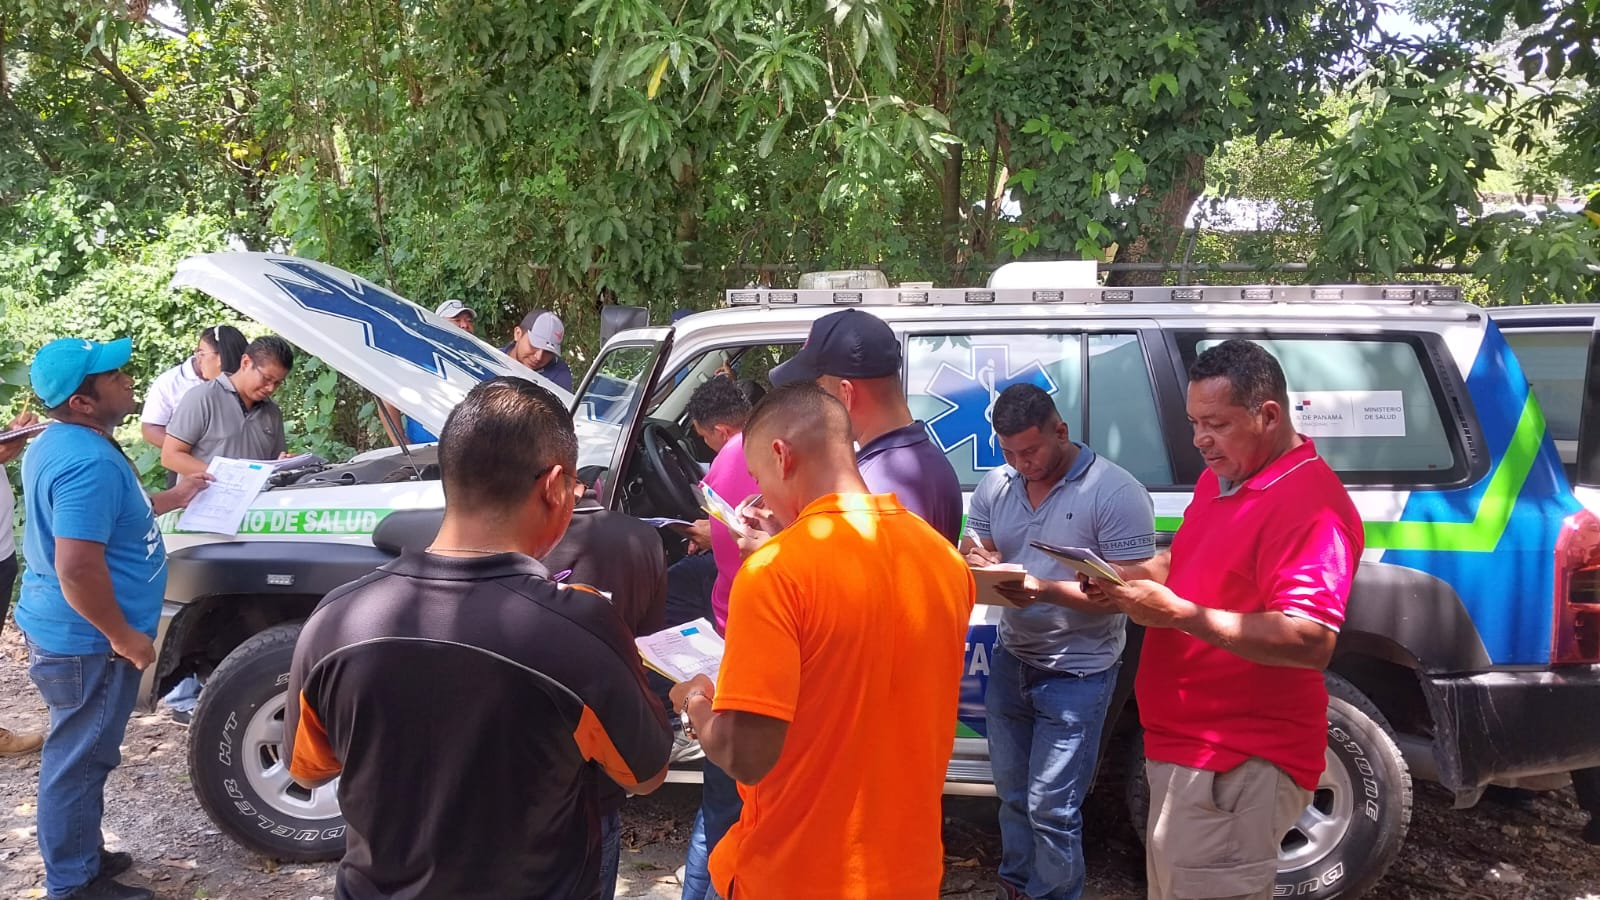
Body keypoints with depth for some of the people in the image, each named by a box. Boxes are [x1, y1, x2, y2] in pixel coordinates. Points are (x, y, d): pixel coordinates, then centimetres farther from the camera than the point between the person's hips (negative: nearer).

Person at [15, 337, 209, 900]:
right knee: (78, 759, 3)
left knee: (77, 754, 21)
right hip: (86, 642, -10)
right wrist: (125, 638, -22)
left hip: (63, 632, 10)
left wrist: (169, 499, 24)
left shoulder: (58, 445, 7)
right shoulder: (89, 462, -27)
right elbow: (77, 568, -32)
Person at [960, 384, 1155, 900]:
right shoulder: (995, 485, 1)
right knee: (1013, 794, 19)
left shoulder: (1116, 492, -17)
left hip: (1076, 674, -6)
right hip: (1010, 661, 6)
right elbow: (973, 553, 8)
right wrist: (976, 562, -18)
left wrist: (1046, 590, -32)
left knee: (1051, 808, -2)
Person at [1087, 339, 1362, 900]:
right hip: (1187, 743, 10)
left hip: (1242, 762, -10)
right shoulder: (1218, 479, 12)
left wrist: (1179, 614, -30)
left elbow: (1311, 642, -29)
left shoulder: (1309, 503, -21)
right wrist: (1128, 580, 2)